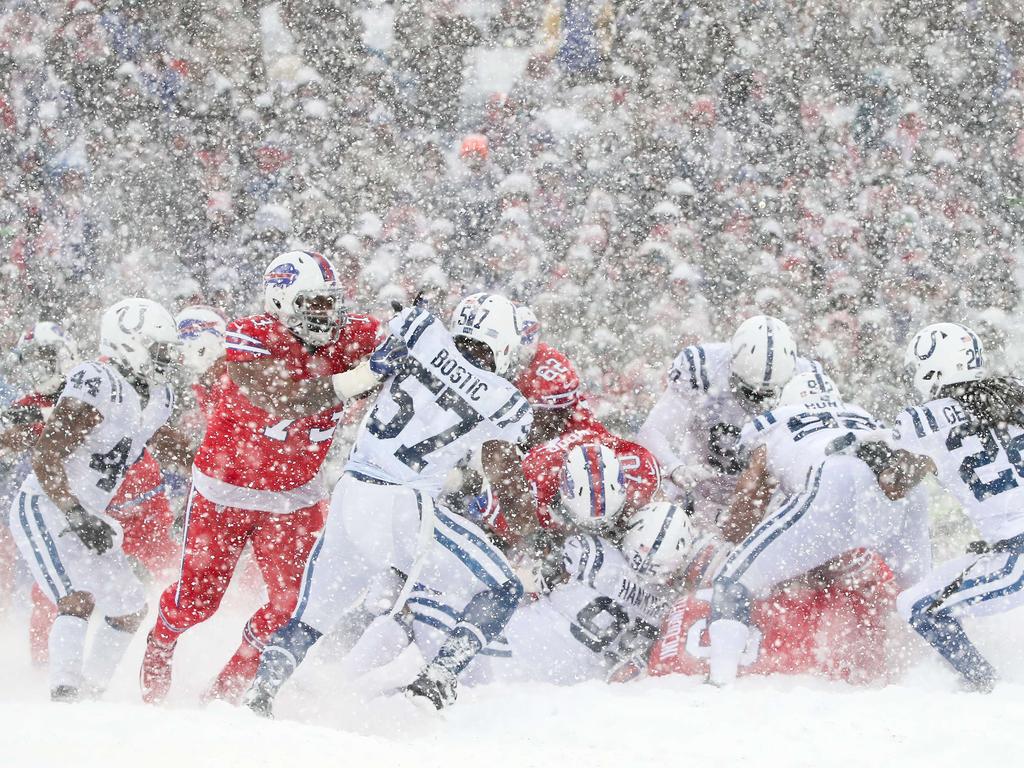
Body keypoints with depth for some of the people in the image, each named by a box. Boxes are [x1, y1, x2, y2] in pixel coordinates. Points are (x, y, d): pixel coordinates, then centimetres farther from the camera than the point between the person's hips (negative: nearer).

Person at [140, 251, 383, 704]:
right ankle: (158, 647, 43)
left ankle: (229, 687, 14)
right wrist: (346, 384, -52)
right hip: (226, 491, -3)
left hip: (295, 497, 3)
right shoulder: (250, 338, -26)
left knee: (295, 601, -9)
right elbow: (279, 401, -40)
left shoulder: (349, 337, -12)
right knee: (196, 602, 7)